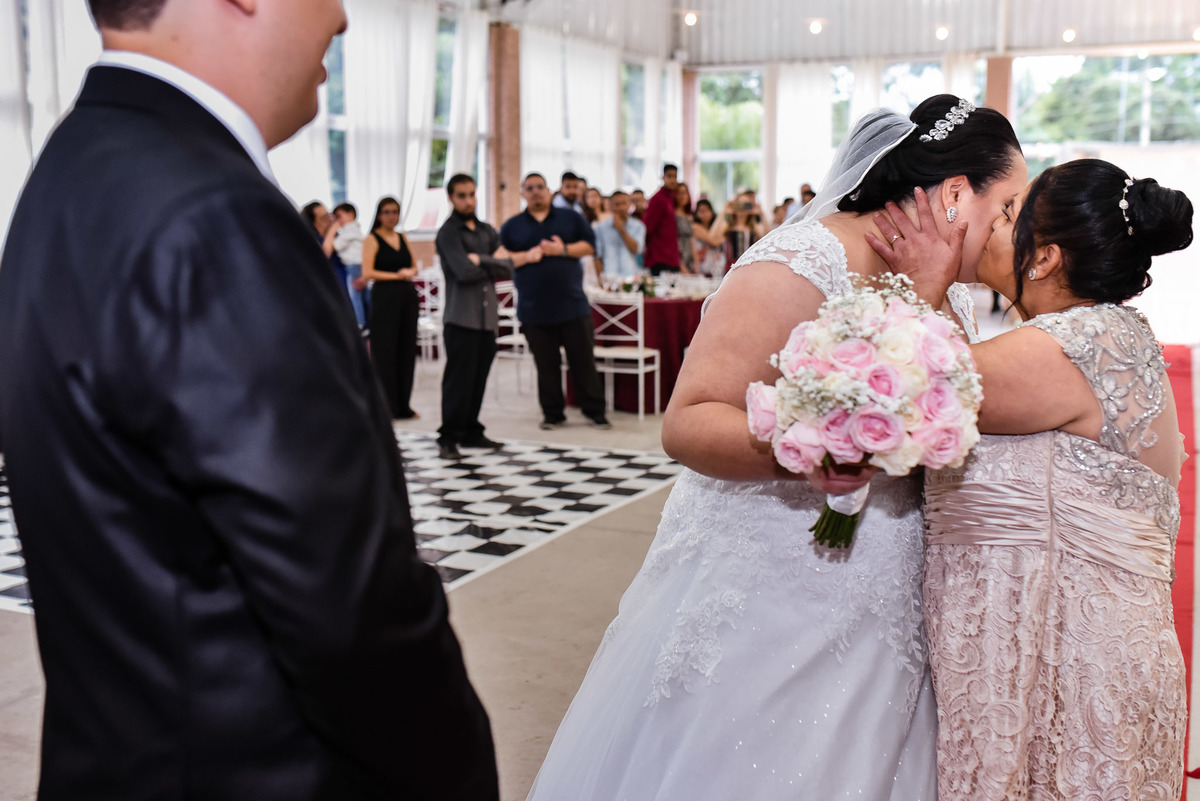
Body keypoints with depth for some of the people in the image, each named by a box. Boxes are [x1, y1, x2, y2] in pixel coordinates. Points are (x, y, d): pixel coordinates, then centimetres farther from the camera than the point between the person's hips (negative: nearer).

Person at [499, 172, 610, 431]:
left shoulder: (570, 218, 10)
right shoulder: (512, 226, 10)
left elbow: (590, 245, 3)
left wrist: (563, 249, -12)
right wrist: (526, 256, -13)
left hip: (573, 305, 0)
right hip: (534, 310, 1)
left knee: (583, 360, 2)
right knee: (546, 365, 5)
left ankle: (594, 410, 11)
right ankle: (552, 413, 16)